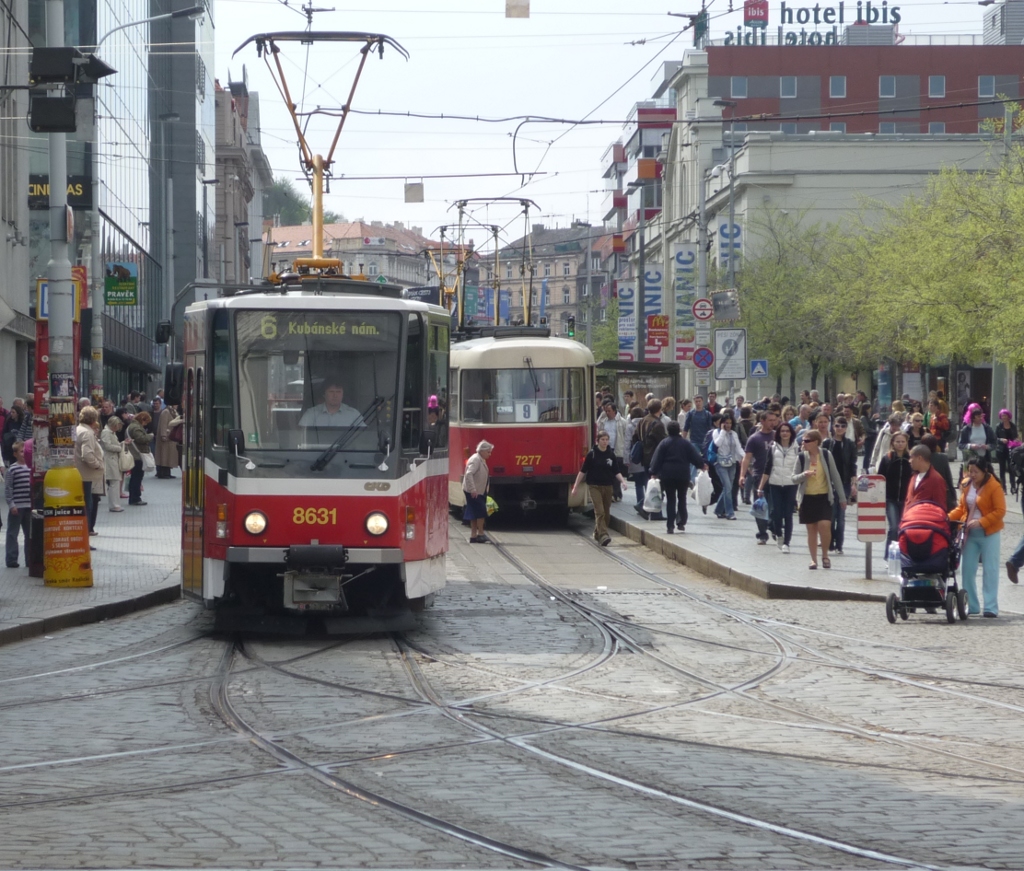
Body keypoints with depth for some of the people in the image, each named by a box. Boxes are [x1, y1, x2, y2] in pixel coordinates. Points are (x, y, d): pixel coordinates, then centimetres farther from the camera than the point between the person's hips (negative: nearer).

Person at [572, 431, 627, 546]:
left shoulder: (611, 455, 5)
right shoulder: (592, 455, -5)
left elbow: (616, 472, 8)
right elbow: (583, 471, -1)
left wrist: (622, 481, -11)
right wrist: (575, 486, -3)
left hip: (608, 487, 4)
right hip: (594, 486, -4)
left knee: (606, 513, 10)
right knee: (600, 511, -15)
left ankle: (597, 534, 29)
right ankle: (603, 536, -23)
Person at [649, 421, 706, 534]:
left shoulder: (664, 443, -4)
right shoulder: (686, 443, -1)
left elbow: (657, 459, -5)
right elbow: (695, 456, 3)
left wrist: (654, 472, 1)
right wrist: (702, 464, 19)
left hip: (667, 475, -1)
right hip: (683, 475, 1)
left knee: (670, 500, 3)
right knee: (682, 499, 14)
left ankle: (670, 526, -3)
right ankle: (681, 523, 10)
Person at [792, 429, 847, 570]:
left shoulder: (826, 455, -3)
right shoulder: (802, 457, 0)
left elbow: (835, 476, 3)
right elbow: (794, 479, 2)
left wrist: (842, 497, 5)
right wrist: (803, 475, -21)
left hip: (824, 496, -2)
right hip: (808, 497, 2)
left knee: (824, 525, -17)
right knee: (811, 529, 5)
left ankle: (825, 555, 4)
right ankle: (814, 559, 14)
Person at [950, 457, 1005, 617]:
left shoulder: (994, 487, -10)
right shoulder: (967, 486, 7)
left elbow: (1000, 511, -14)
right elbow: (961, 508, 13)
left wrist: (981, 522, -22)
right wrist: (948, 518, -4)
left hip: (988, 533, -6)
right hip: (970, 533, 6)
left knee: (990, 570, -2)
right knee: (967, 569, 5)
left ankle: (991, 607, 0)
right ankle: (971, 606, 13)